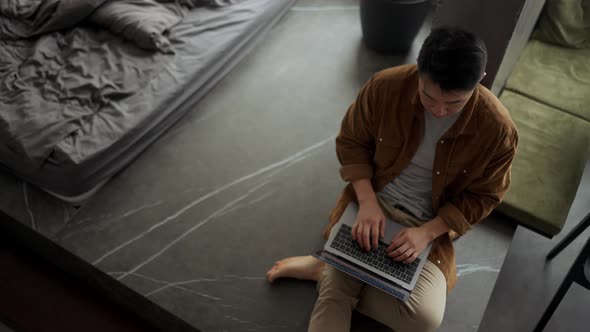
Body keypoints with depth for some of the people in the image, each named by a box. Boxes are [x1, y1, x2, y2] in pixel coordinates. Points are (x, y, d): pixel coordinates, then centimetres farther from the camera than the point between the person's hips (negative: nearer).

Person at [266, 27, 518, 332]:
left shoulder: (498, 130, -20)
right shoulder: (386, 86, -19)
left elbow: (482, 197, -6)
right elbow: (351, 141, -4)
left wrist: (427, 232, -19)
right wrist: (367, 201, -18)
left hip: (431, 225, 1)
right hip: (373, 202, 0)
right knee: (334, 295, -19)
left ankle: (321, 271, -8)